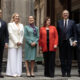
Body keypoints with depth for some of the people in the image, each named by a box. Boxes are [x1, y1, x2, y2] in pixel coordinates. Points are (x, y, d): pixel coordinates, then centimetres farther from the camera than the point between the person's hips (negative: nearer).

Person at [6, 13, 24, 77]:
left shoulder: (21, 25, 17)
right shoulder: (10, 24, 5)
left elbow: (22, 34, 10)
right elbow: (11, 33, -5)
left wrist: (20, 42, -5)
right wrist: (16, 42, -12)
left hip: (19, 44, 4)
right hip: (12, 43, -4)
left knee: (19, 58, 1)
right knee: (12, 58, -6)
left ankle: (18, 72, 3)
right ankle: (12, 72, -5)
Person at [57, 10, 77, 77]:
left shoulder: (72, 22, 8)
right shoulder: (59, 22, 10)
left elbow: (74, 33, 4)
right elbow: (58, 33, 7)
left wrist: (75, 41, -7)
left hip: (69, 42, 0)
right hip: (62, 43, 1)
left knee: (69, 58, 3)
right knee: (62, 58, 2)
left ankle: (68, 72, 9)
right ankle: (63, 72, 9)